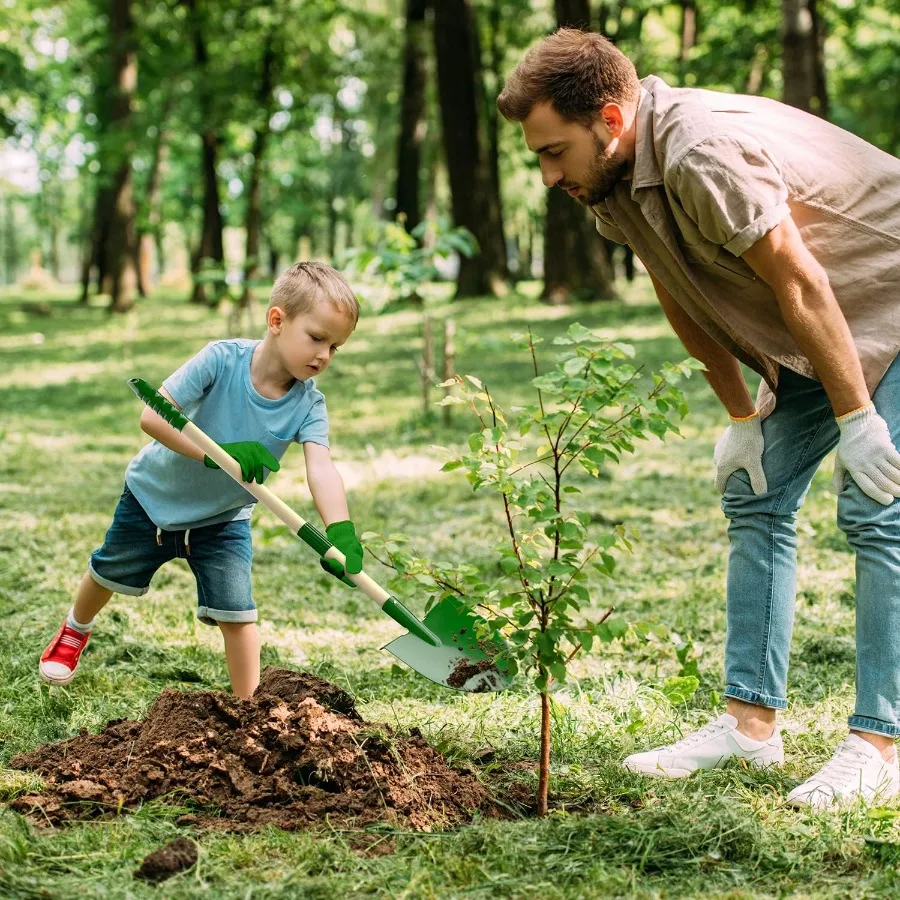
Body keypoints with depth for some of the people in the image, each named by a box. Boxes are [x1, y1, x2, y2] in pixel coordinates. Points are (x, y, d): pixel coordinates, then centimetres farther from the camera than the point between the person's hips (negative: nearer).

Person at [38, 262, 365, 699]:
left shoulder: (308, 405, -24)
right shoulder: (221, 359, -32)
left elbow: (321, 468, -39)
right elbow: (152, 416, -36)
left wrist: (341, 534, -56)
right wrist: (217, 454, -47)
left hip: (223, 518, 1)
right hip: (154, 495, -1)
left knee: (236, 613, -9)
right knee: (109, 574, 23)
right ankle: (75, 630, 54)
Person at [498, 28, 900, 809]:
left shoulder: (704, 157, -34)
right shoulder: (611, 175, -6)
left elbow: (802, 288, -30)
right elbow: (680, 297, 4)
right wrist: (742, 415, 5)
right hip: (805, 337, 9)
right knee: (757, 498, 6)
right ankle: (753, 722, 10)